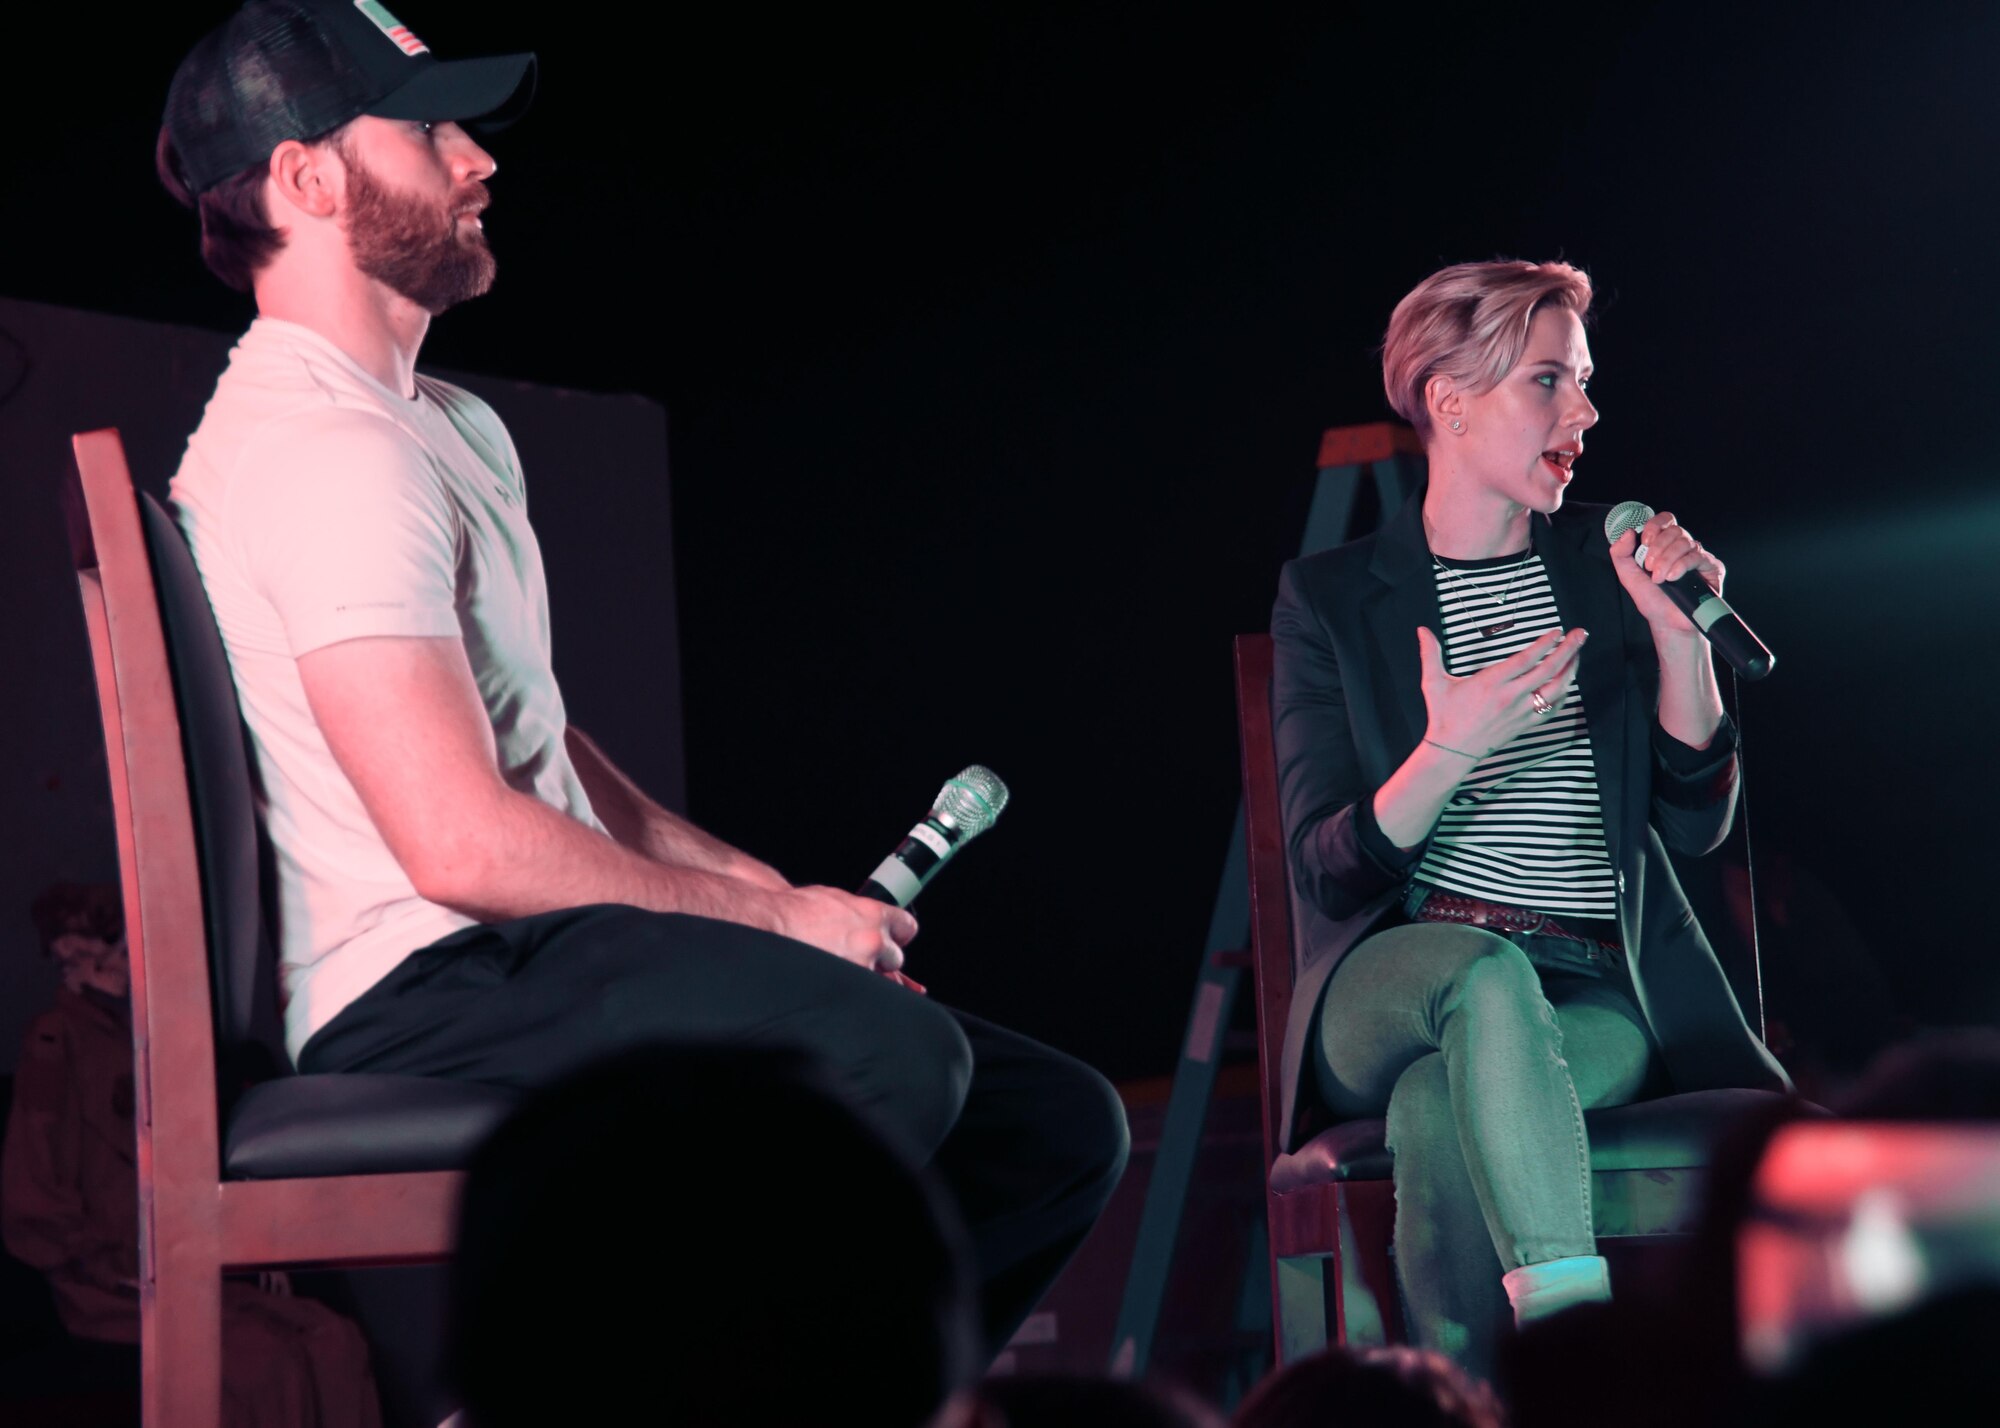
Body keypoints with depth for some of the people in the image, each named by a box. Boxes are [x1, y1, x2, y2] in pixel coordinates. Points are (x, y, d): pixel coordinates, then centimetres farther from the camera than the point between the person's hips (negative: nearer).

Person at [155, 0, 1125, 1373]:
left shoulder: (455, 428, 21)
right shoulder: (326, 450, -13)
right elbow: (466, 842, -20)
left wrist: (779, 897, 10)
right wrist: (778, 920, -9)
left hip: (536, 957, 10)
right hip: (418, 997, -10)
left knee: (1059, 1124, 3)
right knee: (890, 1055, -33)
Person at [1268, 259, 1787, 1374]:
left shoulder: (1604, 565, 14)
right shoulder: (1330, 600, 7)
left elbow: (1697, 822, 9)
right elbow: (1332, 870, -2)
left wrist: (1678, 637, -6)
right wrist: (1450, 752, -21)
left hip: (1602, 997, 1)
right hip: (1393, 980, -1)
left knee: (1441, 1112, -35)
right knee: (1493, 972, -39)